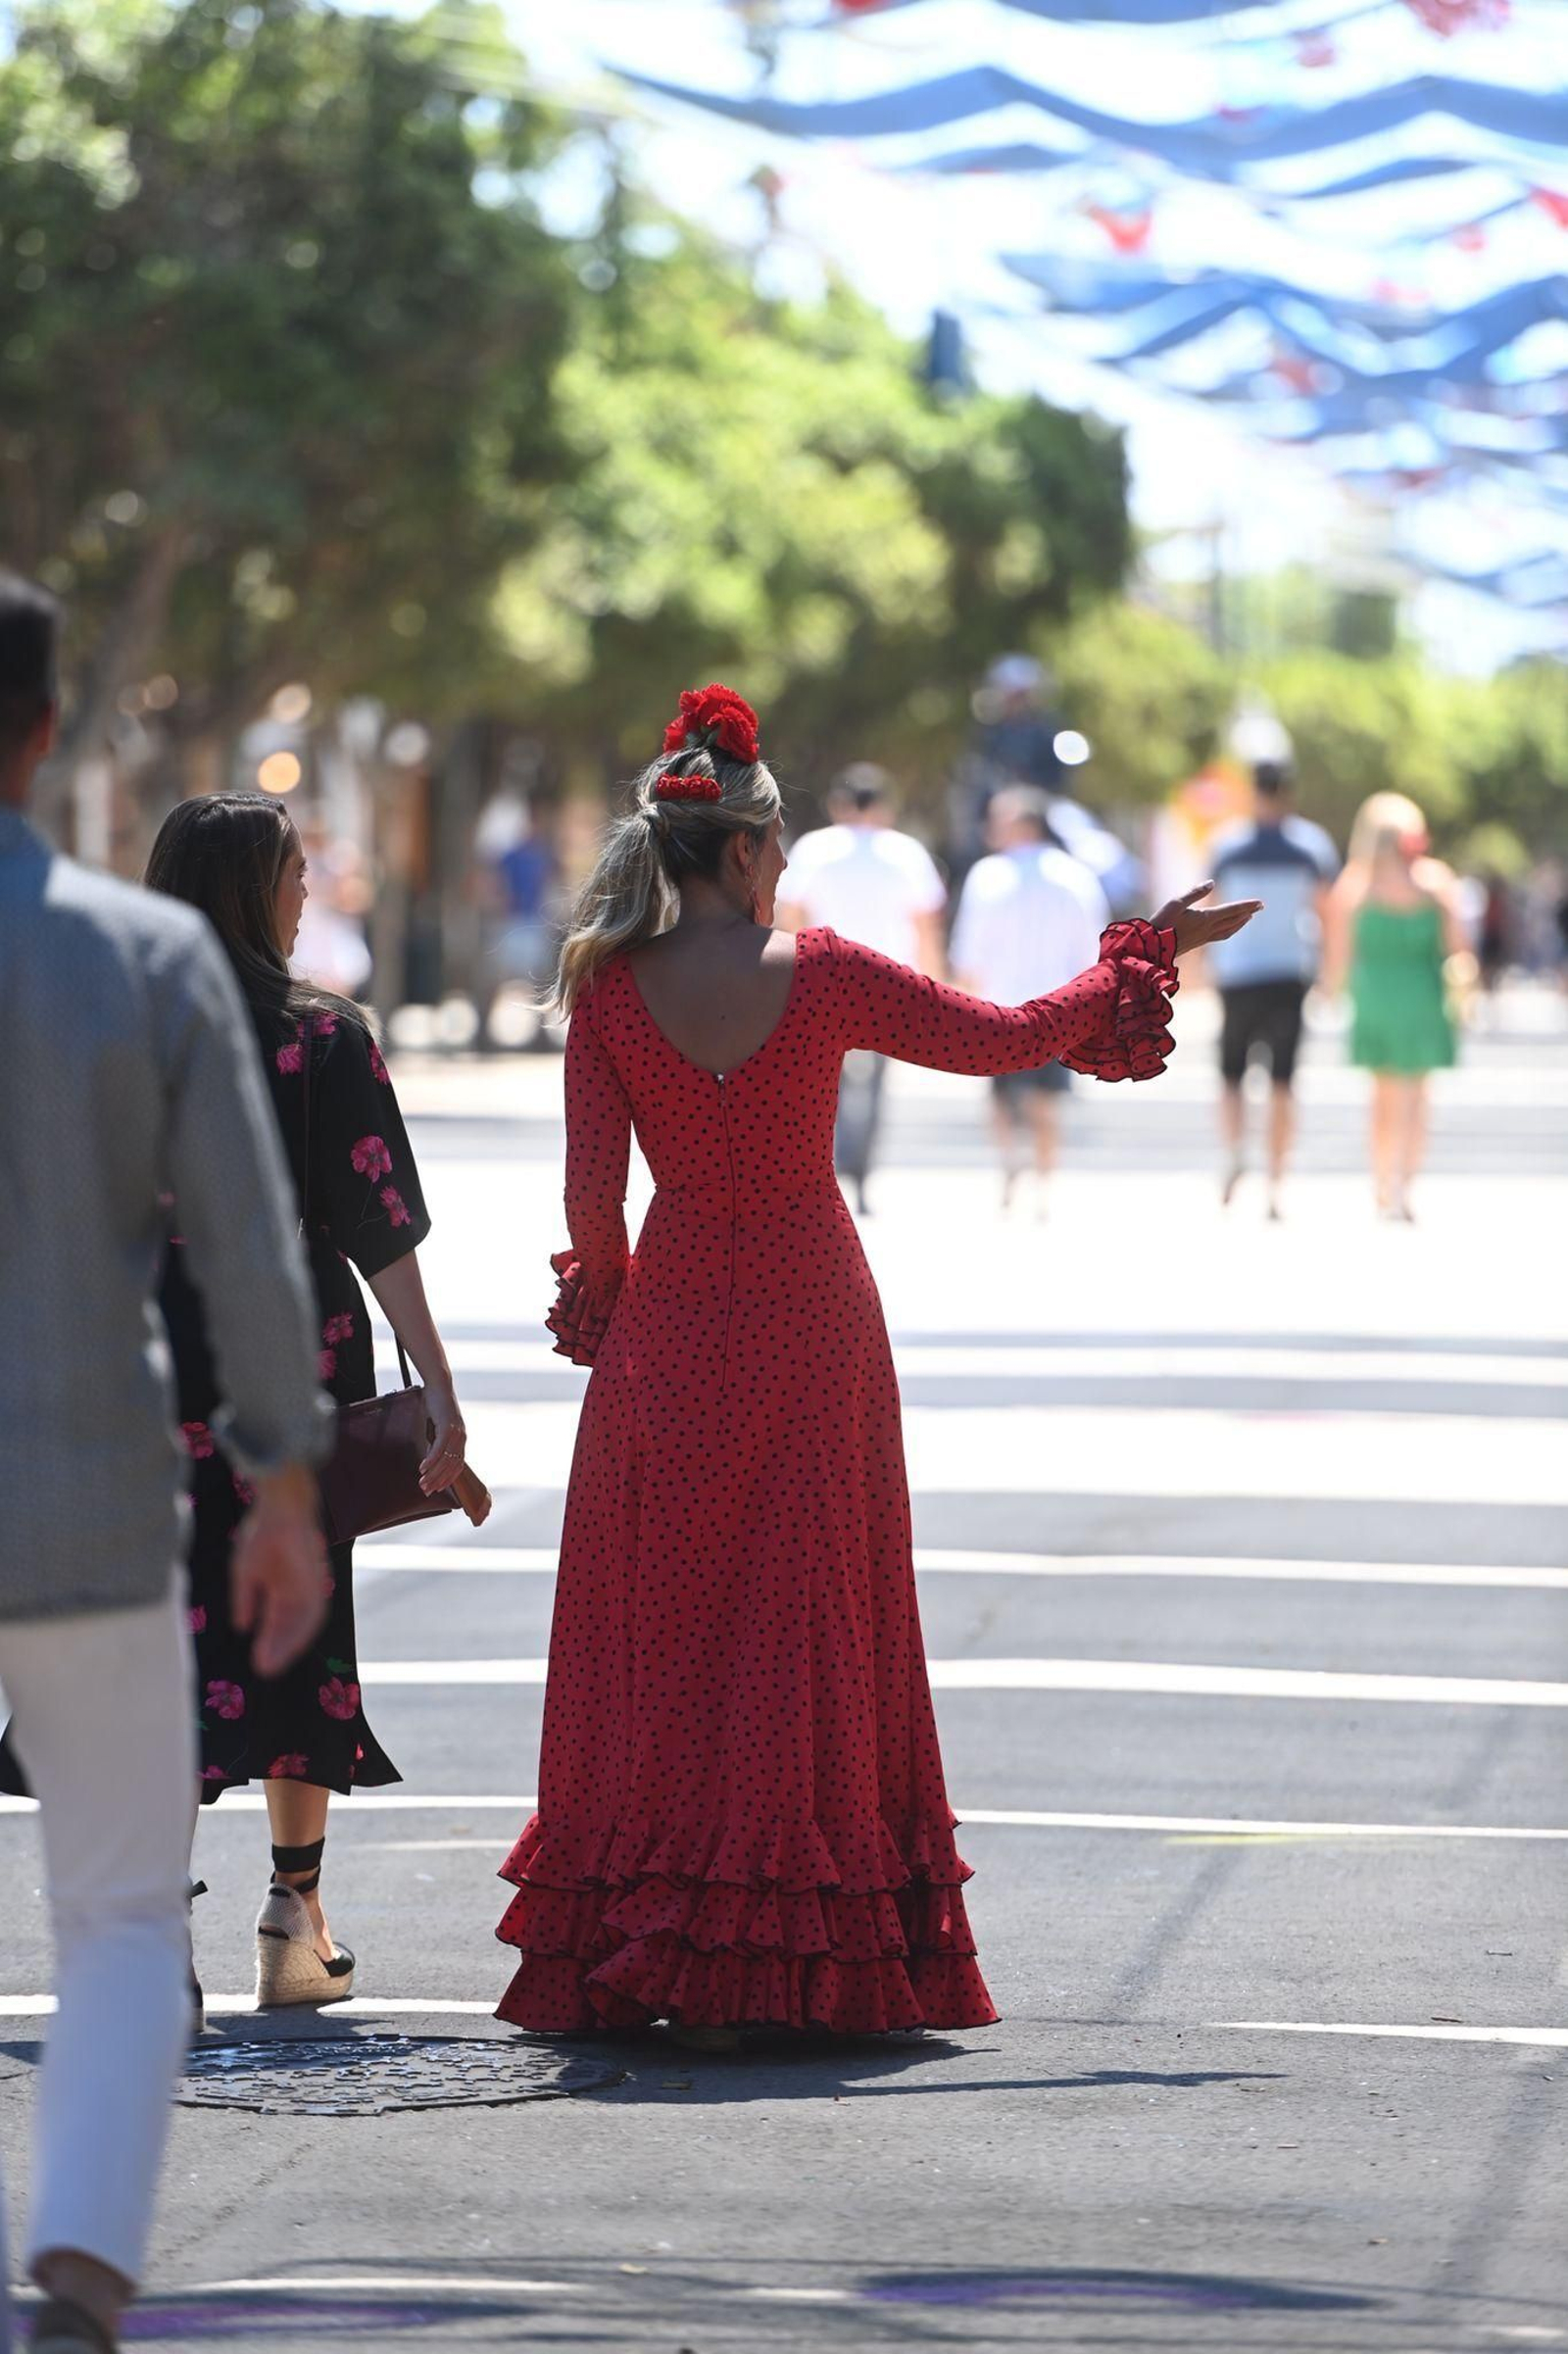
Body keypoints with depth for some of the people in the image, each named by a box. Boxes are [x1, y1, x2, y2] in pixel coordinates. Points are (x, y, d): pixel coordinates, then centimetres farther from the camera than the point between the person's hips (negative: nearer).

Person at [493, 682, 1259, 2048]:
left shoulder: (612, 990, -7)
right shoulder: (820, 976, -10)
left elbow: (592, 1193, -6)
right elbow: (1009, 1038, -1)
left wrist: (600, 1302, 13)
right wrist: (1151, 954, 11)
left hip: (672, 1323, 1)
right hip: (810, 1323, -1)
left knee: (659, 1633, 8)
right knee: (800, 1628, 5)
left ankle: (623, 1959, 7)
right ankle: (785, 1966, 4)